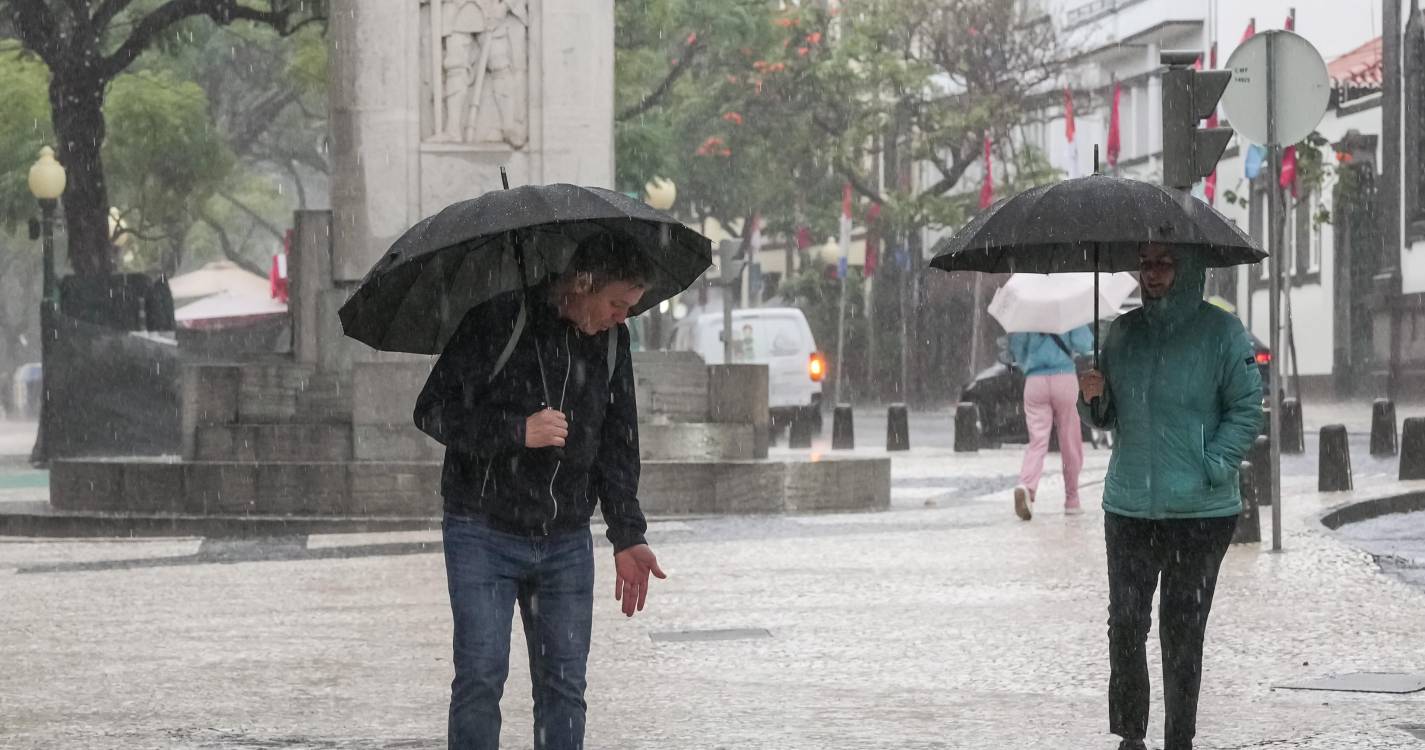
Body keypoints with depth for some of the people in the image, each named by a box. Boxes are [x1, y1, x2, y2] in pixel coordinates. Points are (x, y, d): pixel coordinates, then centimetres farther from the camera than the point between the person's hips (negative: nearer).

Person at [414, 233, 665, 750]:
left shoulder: (613, 341, 5)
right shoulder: (499, 319, -12)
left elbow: (618, 445, 13)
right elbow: (433, 411, -12)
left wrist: (627, 536, 5)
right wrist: (517, 431, -23)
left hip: (566, 542, 5)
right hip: (484, 536, -5)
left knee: (564, 685, 3)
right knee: (481, 678, -8)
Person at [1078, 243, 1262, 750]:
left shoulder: (1221, 332, -5)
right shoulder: (1124, 332, 9)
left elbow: (1247, 409, -5)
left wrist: (1212, 467, -15)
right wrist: (1094, 398, -4)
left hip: (1200, 511, -4)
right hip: (1129, 507, 4)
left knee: (1182, 633, 1)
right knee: (1125, 625, 0)